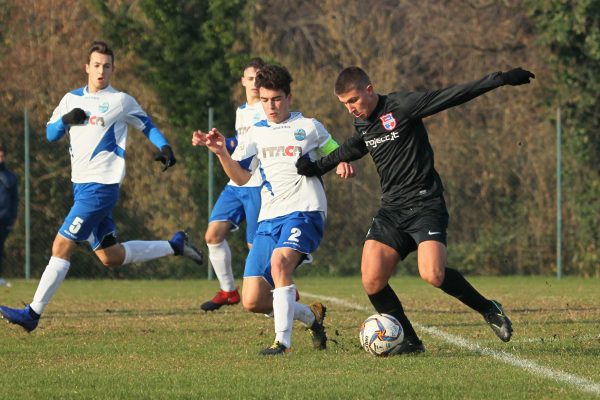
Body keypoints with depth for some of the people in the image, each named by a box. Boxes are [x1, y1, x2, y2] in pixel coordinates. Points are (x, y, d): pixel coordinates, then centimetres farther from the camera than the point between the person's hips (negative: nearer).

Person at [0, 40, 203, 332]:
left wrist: (165, 147, -6)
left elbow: (147, 126, 12)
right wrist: (65, 120, -5)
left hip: (101, 187, -7)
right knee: (111, 256, 12)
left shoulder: (121, 101, -1)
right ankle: (175, 245, 27)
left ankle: (33, 313, -11)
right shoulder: (72, 99, 14)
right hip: (81, 185, 7)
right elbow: (50, 134, 16)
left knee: (61, 246, -13)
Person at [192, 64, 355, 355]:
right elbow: (241, 177, 8)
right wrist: (220, 152, -9)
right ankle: (311, 316, 21)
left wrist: (343, 165, -7)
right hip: (269, 218, 5)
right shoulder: (256, 133, 16)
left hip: (304, 211, -5)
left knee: (280, 261, -36)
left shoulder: (308, 127, 8)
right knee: (252, 301, -5)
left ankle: (283, 341, -35)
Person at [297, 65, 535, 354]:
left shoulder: (401, 106, -11)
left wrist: (501, 79, -19)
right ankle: (409, 341, 3)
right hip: (391, 209, 7)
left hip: (425, 204, -7)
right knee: (372, 281, -12)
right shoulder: (362, 123, 11)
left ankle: (488, 310, -1)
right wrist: (318, 166, 36)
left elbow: (453, 95, -14)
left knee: (432, 275, -26)